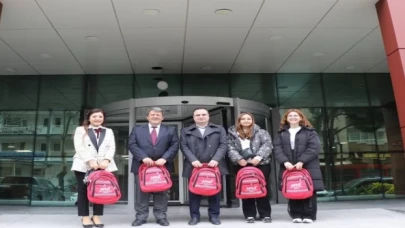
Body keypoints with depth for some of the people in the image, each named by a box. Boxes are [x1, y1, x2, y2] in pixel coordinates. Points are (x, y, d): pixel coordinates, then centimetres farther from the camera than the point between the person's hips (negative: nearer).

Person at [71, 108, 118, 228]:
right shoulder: (80, 130, 9)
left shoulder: (109, 131, 17)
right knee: (83, 191, 1)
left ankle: (97, 216, 10)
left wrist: (106, 160, -13)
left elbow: (111, 148, 5)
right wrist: (90, 161, -16)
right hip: (83, 165, -2)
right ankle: (85, 217, 10)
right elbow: (79, 148, -4)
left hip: (104, 166, 2)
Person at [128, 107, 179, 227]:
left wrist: (164, 158, -14)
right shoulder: (137, 129, 9)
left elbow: (175, 146, -1)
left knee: (161, 192, 5)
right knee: (141, 192, 4)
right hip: (141, 165, 0)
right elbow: (132, 144, -1)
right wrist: (143, 157, -14)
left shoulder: (171, 130, 9)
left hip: (162, 165, 0)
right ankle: (141, 217, 14)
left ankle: (161, 216, 15)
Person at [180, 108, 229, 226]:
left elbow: (224, 145, 2)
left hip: (214, 165, 0)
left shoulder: (219, 129, 12)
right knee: (194, 191, 3)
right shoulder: (186, 131, 12)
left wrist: (216, 159, -12)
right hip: (194, 166, 0)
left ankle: (214, 215, 16)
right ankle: (194, 216, 14)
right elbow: (184, 146, 2)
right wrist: (193, 160, -13)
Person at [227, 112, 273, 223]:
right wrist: (238, 159, -14)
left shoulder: (261, 132, 8)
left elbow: (267, 145, -4)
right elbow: (230, 148, 1)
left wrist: (259, 157, -18)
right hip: (242, 165, 1)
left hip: (261, 164, -1)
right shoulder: (232, 133, 11)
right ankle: (250, 215, 14)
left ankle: (265, 214, 13)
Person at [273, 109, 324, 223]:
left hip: (307, 167, -2)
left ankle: (309, 215, 9)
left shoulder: (309, 132, 5)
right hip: (289, 167, 2)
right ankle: (296, 215, 12)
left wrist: (301, 161, -17)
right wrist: (285, 162, -14)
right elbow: (277, 149, 3)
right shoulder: (281, 133, 12)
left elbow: (314, 148, -7)